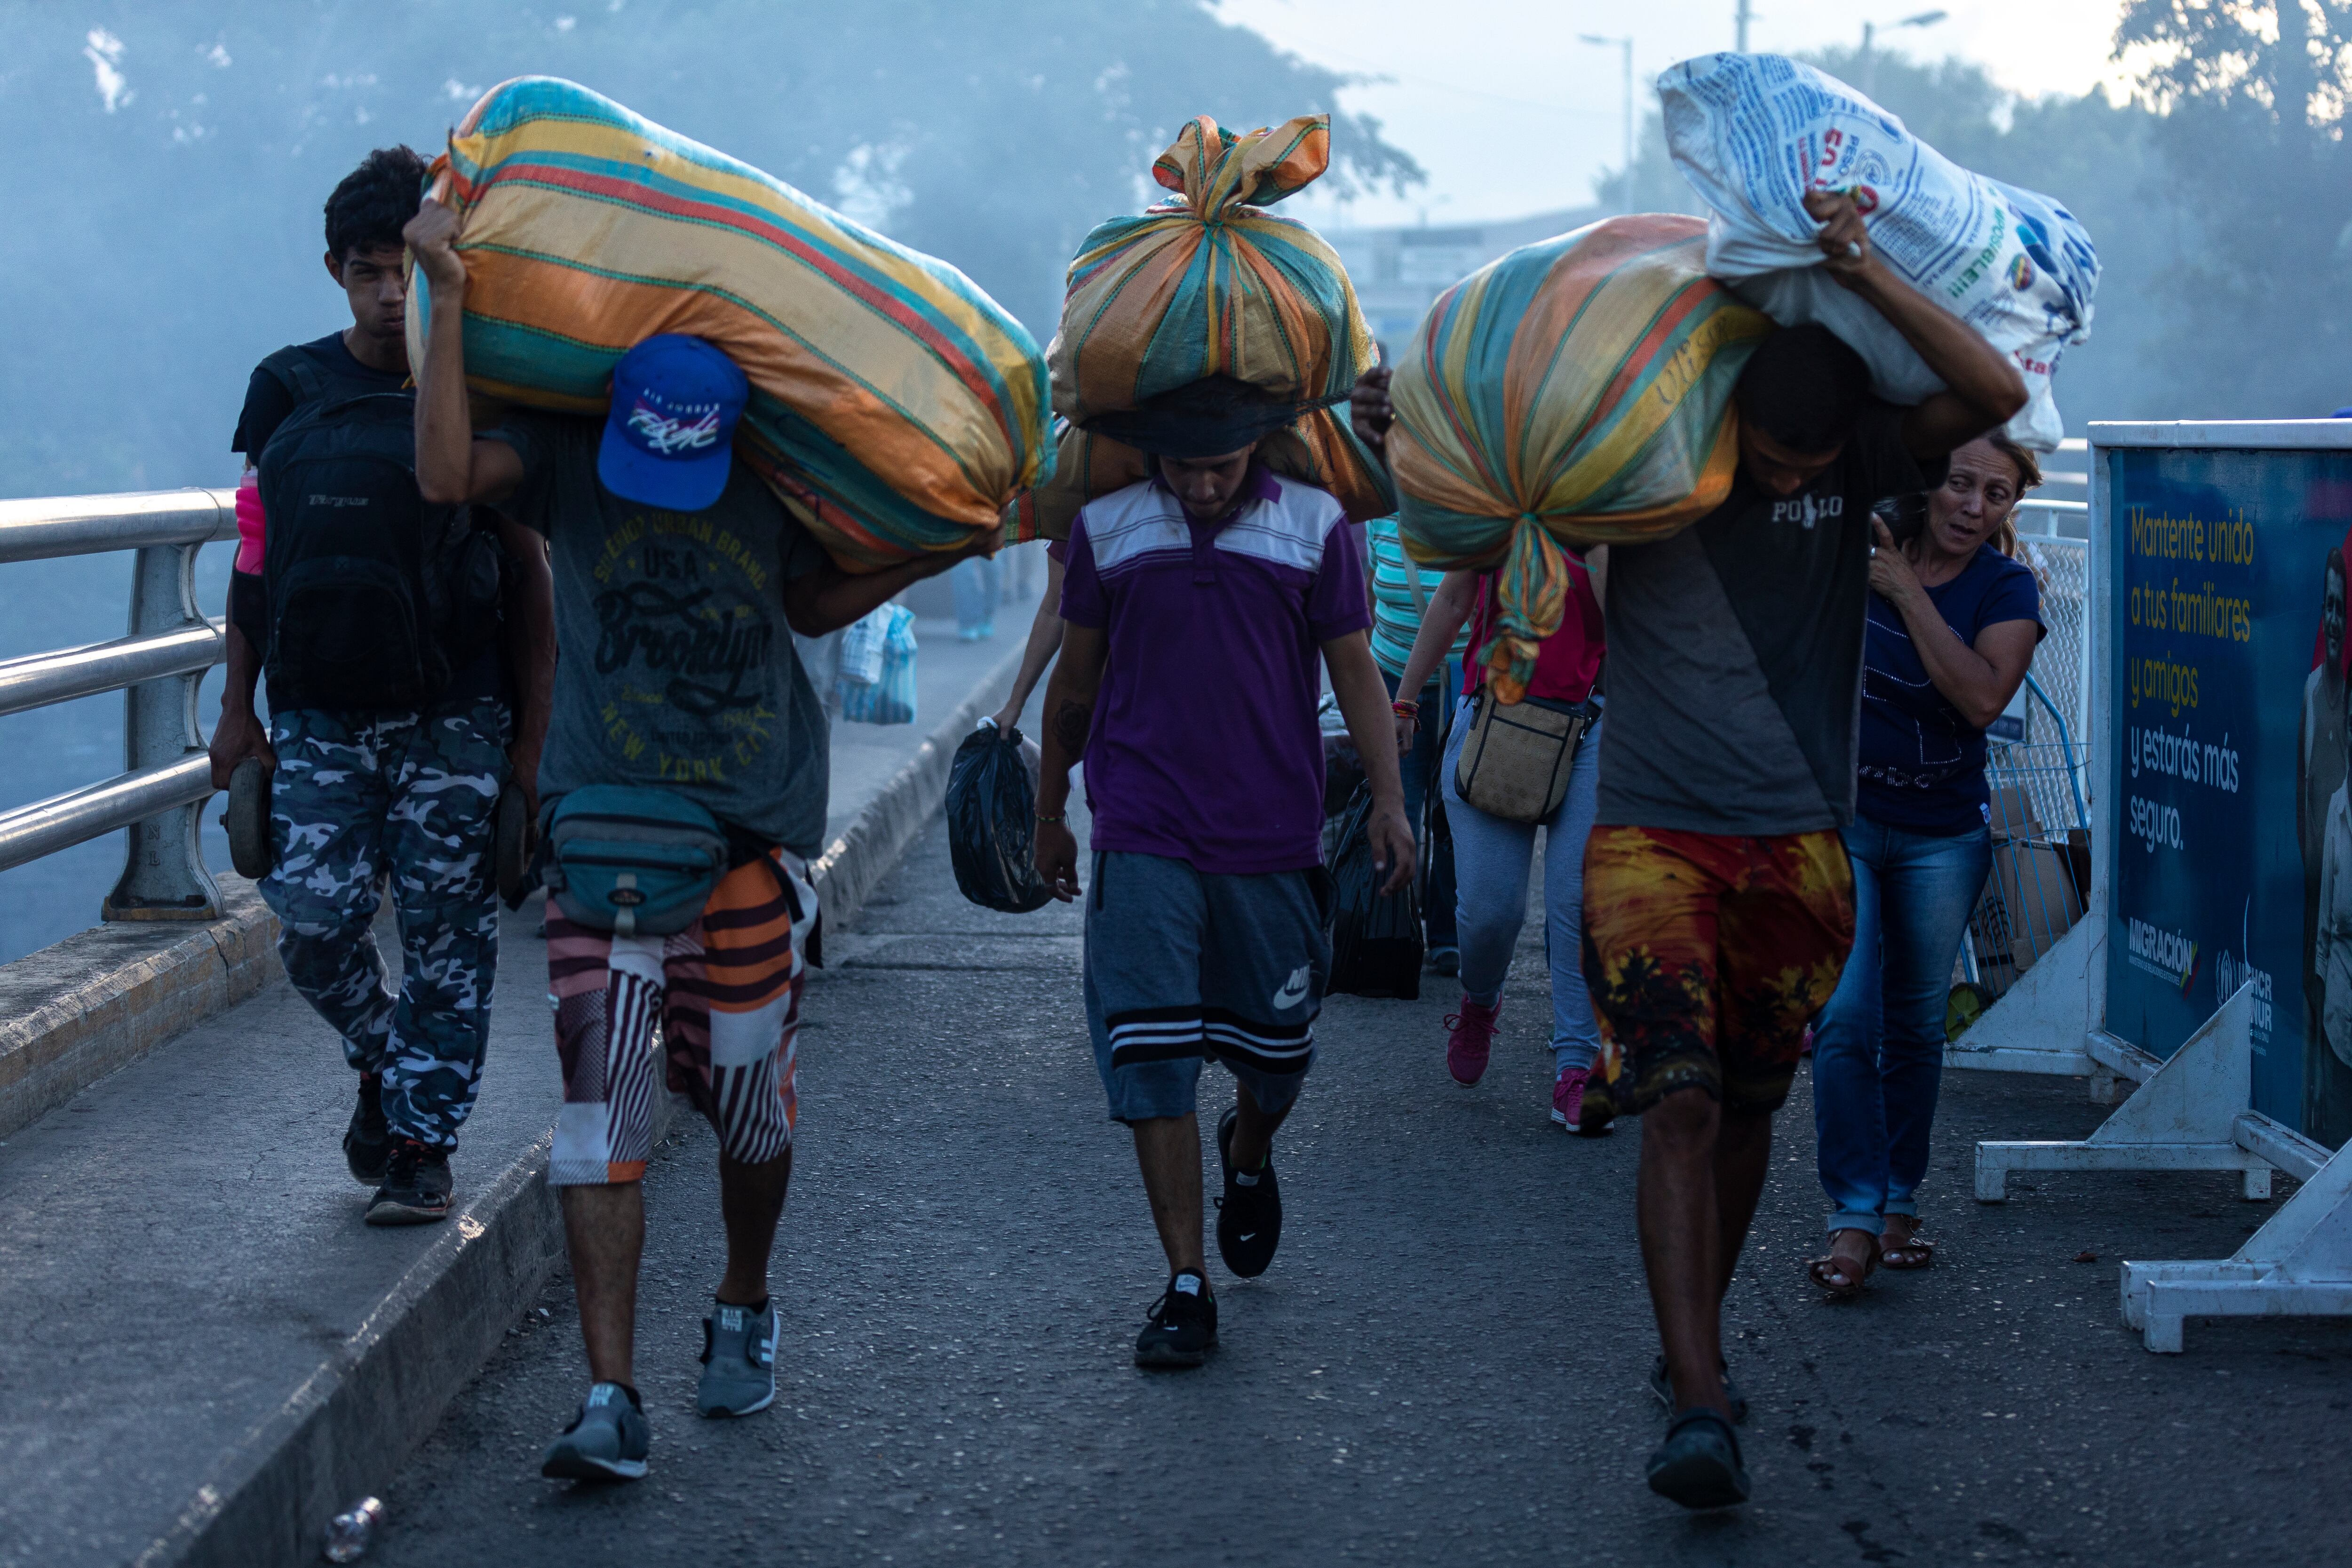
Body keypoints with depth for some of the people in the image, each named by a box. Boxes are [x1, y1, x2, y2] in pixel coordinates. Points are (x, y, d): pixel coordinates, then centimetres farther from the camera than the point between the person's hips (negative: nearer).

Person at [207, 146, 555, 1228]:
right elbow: (256, 554, 10)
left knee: (447, 928, -1)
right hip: (321, 708, 1)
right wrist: (239, 706, 6)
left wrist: (533, 725, 1)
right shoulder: (290, 388, 5)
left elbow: (526, 568, 5)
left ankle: (425, 1139, 11)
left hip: (458, 711, -1)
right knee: (314, 915, -7)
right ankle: (381, 1059, 23)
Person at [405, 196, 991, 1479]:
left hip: (755, 831, 2)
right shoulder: (565, 460, -3)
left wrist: (934, 554, 8)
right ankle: (611, 1398, -11)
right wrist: (449, 300, -23)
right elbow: (448, 472, -21)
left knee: (746, 1089, 8)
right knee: (603, 1088, -12)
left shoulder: (769, 485, 2)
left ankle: (744, 1314, 35)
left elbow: (812, 604, 19)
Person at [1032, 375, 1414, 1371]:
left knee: (1277, 1047, 9)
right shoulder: (1106, 527, 3)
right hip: (1143, 840, 0)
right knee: (1150, 1061, -6)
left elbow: (1354, 669, 5)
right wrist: (1050, 811, 18)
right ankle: (1186, 1287, 0)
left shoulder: (1316, 527, 1)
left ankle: (1249, 1155, 45)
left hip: (1274, 839, 1)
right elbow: (1078, 677, 12)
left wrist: (1388, 800, -5)